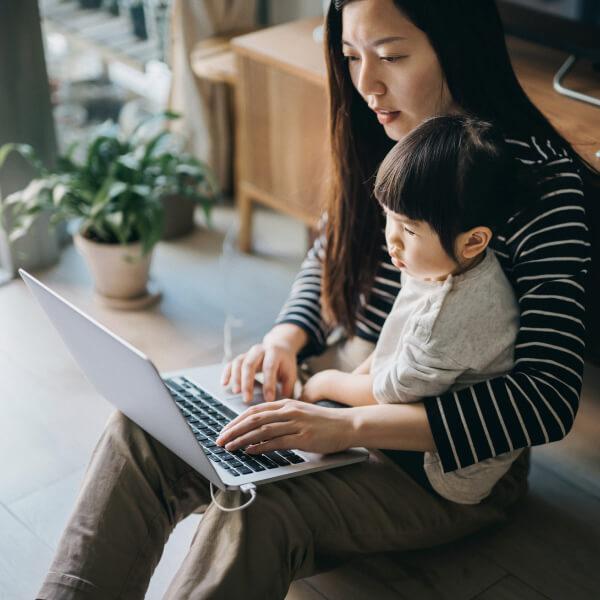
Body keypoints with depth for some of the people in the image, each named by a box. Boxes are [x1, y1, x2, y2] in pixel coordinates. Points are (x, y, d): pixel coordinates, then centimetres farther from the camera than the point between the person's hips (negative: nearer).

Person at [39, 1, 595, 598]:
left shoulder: (544, 182, -21)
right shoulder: (377, 141, -1)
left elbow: (549, 398, -26)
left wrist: (349, 426, -32)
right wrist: (287, 335, -6)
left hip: (455, 460, -6)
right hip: (343, 373, 7)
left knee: (255, 511, -31)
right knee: (142, 430, -15)